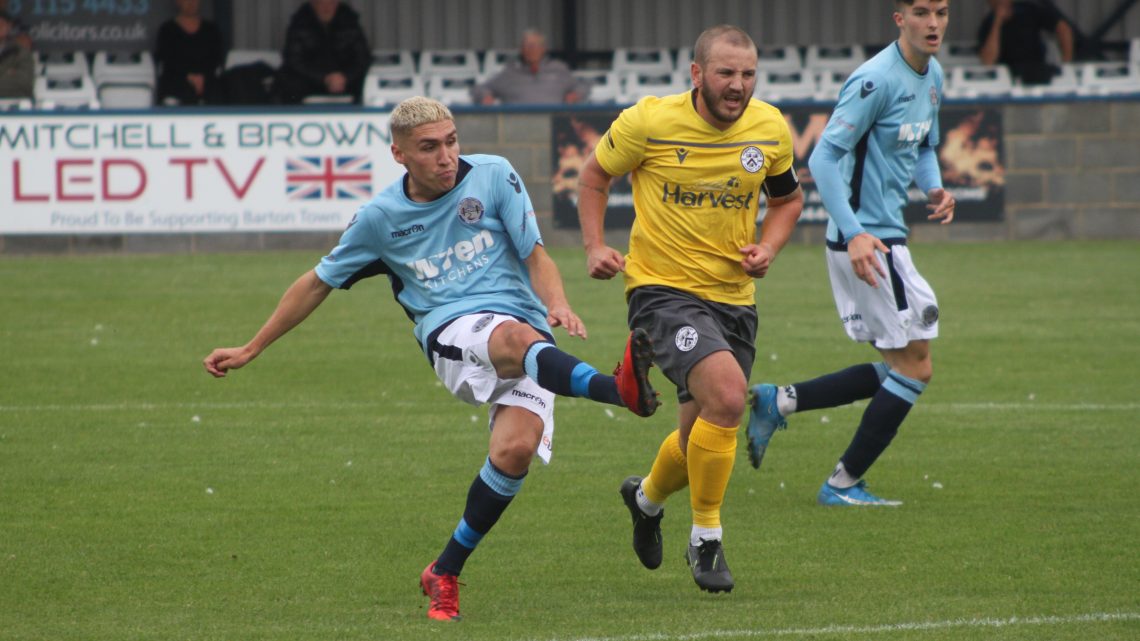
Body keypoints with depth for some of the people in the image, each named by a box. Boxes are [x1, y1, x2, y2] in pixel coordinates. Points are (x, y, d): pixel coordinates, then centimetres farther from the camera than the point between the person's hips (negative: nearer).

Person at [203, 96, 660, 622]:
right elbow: (318, 283, 21)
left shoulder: (493, 176, 7)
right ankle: (621, 389, -67)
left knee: (515, 450, -25)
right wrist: (250, 351, 25)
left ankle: (446, 573, -4)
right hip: (453, 334, -1)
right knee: (517, 337, -38)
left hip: (526, 333, 1)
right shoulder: (380, 217, 9)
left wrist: (557, 305, -14)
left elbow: (535, 255, 8)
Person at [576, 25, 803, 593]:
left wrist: (768, 247, -1)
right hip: (663, 289, -5)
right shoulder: (648, 122, -11)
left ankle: (648, 496, 48)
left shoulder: (770, 129, -1)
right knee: (727, 394, -28)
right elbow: (594, 175, 6)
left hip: (734, 298, 5)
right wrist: (595, 247, -5)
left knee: (703, 438, 12)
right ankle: (705, 538, -11)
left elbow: (787, 197, 17)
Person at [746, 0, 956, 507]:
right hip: (867, 241, -9)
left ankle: (777, 403, 17)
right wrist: (854, 233, -28)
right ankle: (844, 484, 5)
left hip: (882, 239, 9)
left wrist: (934, 189, 3)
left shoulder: (931, 76, 11)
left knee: (898, 371, 12)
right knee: (914, 368, -5)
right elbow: (824, 157, -20)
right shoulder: (876, 80, -18)